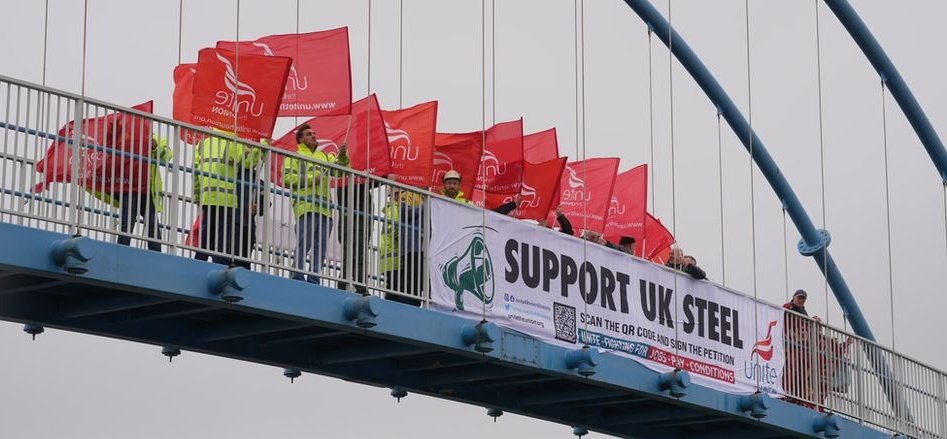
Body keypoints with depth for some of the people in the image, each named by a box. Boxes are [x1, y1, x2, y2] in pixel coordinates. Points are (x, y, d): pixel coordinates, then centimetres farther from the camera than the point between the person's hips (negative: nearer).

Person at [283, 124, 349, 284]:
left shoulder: (325, 156, 28)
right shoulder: (295, 156, 13)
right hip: (306, 207, -6)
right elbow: (287, 177, -2)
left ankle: (314, 281, 1)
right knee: (303, 245, -13)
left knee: (320, 248, 1)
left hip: (325, 209, 6)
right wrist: (311, 179, -8)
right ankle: (298, 279, -14)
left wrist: (342, 157, -8)